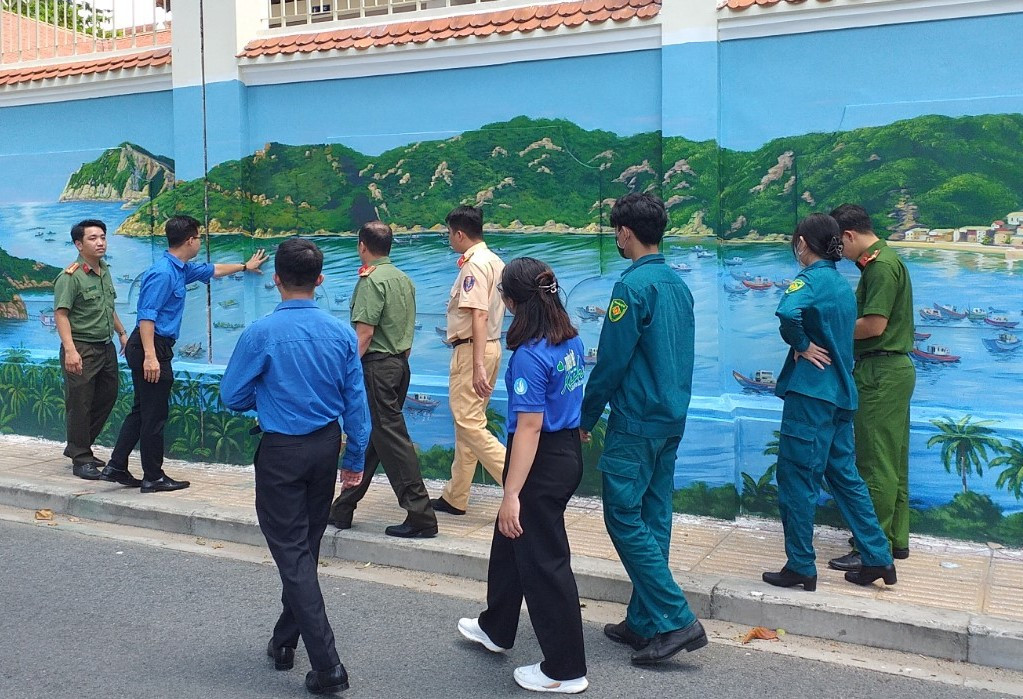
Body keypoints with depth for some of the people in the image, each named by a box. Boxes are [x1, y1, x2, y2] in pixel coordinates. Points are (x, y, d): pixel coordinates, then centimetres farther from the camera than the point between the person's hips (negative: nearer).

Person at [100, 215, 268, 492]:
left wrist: (244, 266, 45)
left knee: (142, 410, 15)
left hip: (154, 347, 10)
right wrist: (150, 357, -29)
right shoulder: (163, 273, -18)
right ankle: (153, 477, 8)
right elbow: (146, 316, -23)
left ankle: (116, 467, 20)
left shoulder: (181, 269, 13)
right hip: (152, 347, -10)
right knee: (155, 413, -1)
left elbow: (212, 270, 33)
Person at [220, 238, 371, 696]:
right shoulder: (341, 333, -5)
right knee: (306, 546, 20)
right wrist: (355, 459, 10)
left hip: (281, 452, -5)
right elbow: (356, 402, 0)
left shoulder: (261, 333, -16)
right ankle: (285, 640, 36)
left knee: (292, 553, 2)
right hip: (326, 446, 5)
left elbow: (232, 397, -6)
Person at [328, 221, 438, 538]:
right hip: (400, 364, 9)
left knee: (391, 438, -6)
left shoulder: (371, 280, -14)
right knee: (369, 438, 14)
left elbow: (364, 334, -19)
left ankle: (421, 516, -5)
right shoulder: (404, 279, 13)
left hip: (377, 366, -9)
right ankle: (342, 509, 24)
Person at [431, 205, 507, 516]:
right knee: (469, 421, 14)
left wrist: (478, 366, -27)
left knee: (468, 423, -7)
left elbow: (479, 316, -23)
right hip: (491, 346, 10)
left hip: (471, 349, -10)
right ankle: (455, 497, 22)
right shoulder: (495, 262, 13)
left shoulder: (473, 265, -15)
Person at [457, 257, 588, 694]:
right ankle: (496, 628, 45)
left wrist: (511, 494, -22)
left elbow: (529, 428, -25)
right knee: (511, 541, 25)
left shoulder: (530, 355, -24)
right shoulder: (571, 341, 3)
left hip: (542, 462, -10)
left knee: (543, 561, 3)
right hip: (569, 450, 10)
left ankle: (566, 671, 16)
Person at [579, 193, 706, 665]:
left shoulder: (633, 285, -16)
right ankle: (644, 621, 20)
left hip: (635, 423, -9)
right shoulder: (679, 285, 11)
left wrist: (586, 418, -4)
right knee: (653, 519, 12)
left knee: (624, 519, -2)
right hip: (672, 421, 9)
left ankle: (676, 620, -4)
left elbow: (610, 362, -15)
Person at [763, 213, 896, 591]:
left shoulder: (810, 280, -12)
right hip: (840, 392, 9)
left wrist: (800, 345, -18)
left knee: (796, 478, 1)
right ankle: (878, 559, 22)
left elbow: (788, 312, -33)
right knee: (844, 475, 17)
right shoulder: (843, 284, 15)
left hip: (811, 391, -9)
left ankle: (801, 568, 9)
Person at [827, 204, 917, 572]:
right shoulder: (884, 261, 16)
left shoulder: (881, 265, -16)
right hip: (894, 367, 11)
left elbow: (874, 325, -21)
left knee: (876, 465, -6)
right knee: (892, 461, 15)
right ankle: (896, 538, 24)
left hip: (881, 372, -11)